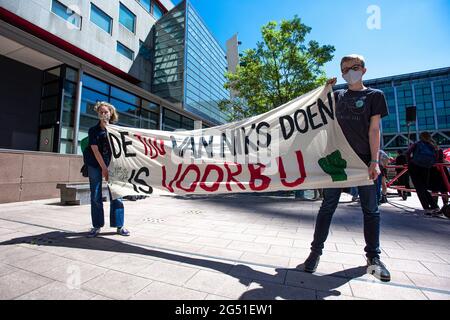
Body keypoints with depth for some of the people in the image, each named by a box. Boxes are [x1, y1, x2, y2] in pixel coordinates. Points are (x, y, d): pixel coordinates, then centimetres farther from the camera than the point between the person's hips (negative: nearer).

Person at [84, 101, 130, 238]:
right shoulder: (93, 130, 1)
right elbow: (95, 150, -5)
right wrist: (104, 168, -11)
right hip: (95, 165, 0)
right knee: (96, 196, 4)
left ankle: (119, 225, 9)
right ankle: (97, 226, 17)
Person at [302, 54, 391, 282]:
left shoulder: (374, 95, 6)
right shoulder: (338, 96, 15)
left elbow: (374, 129, -2)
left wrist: (374, 161, -10)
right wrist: (326, 88, 10)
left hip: (363, 160, -1)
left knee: (370, 209, 7)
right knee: (328, 206, 1)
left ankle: (373, 256, 23)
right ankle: (316, 251, 8)